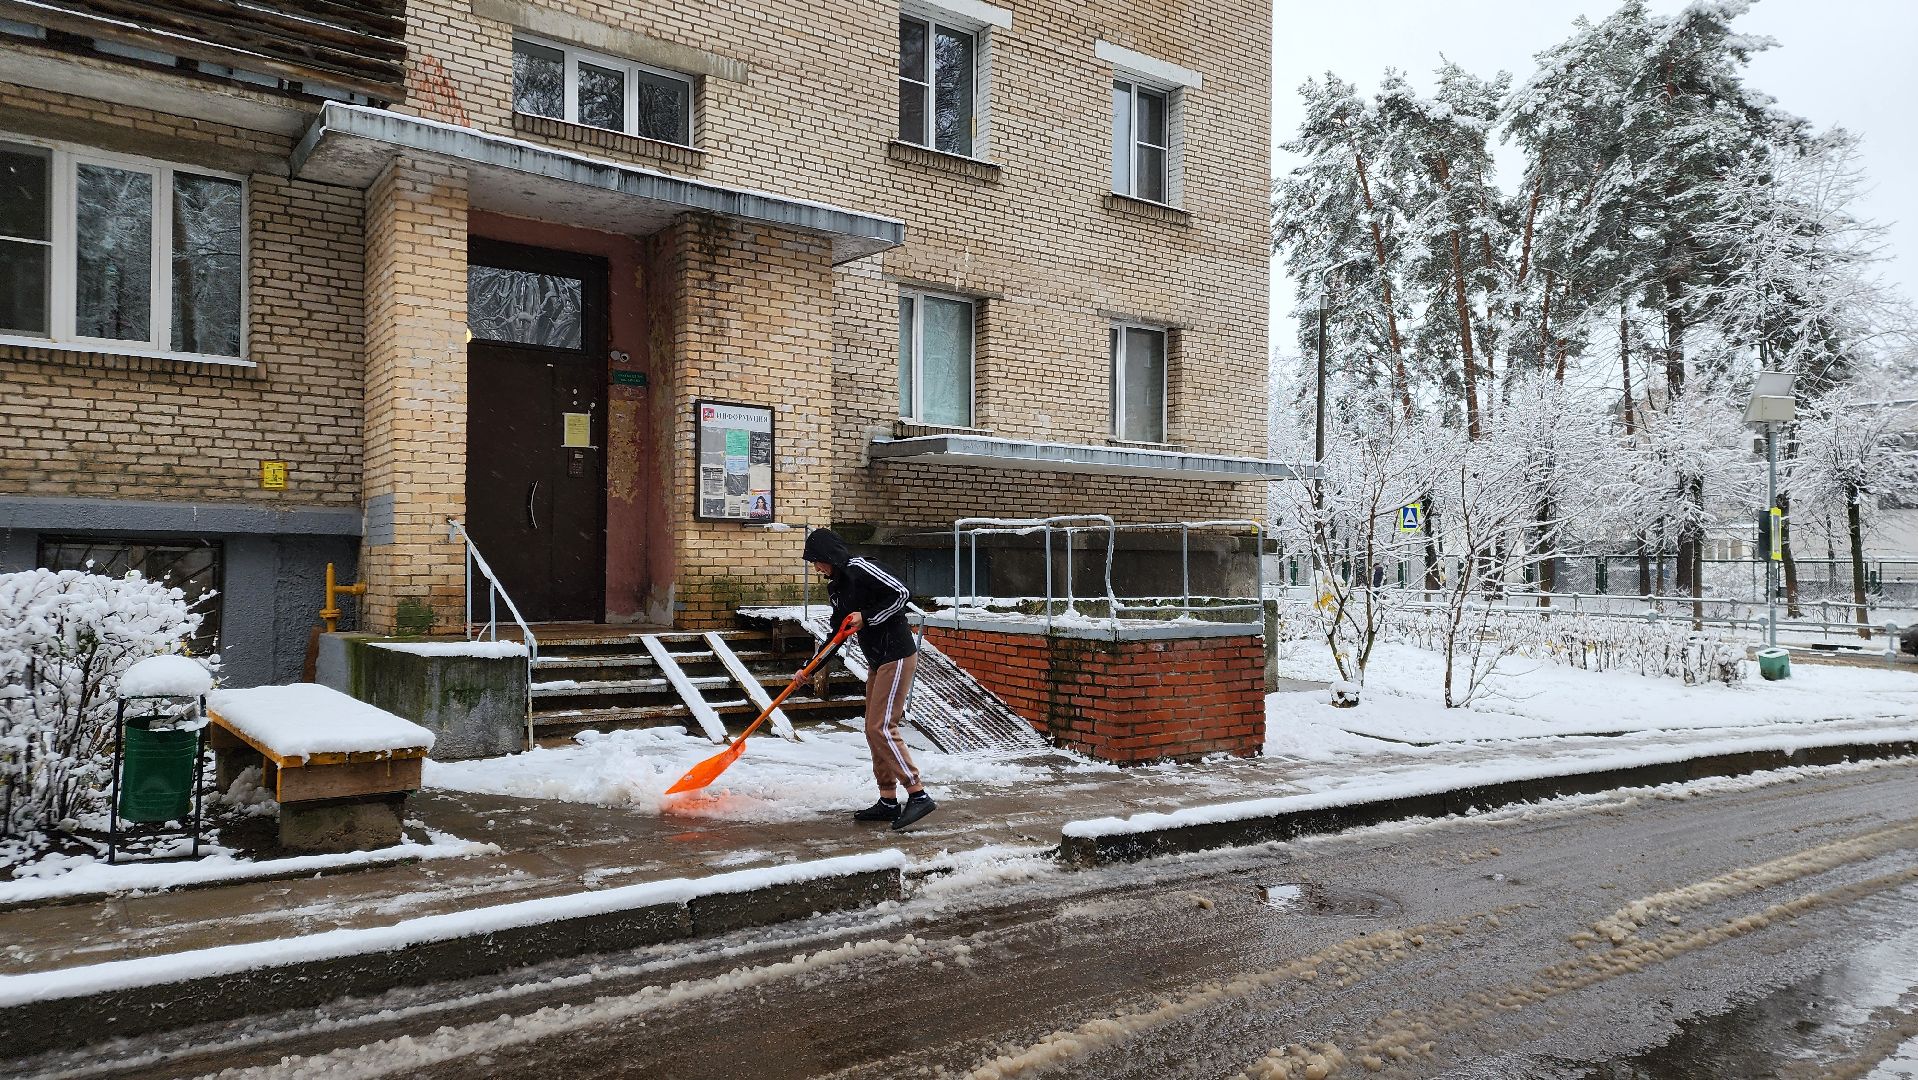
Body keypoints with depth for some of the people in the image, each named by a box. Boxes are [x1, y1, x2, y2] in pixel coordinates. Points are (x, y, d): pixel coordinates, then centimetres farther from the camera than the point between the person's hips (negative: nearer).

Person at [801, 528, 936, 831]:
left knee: (881, 727, -13)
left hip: (897, 656, -10)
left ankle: (918, 795, -10)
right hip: (877, 661, 10)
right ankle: (888, 801, 17)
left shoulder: (860, 569, -13)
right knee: (874, 730, 10)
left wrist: (867, 617, -17)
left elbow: (900, 594, -19)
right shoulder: (835, 587, 14)